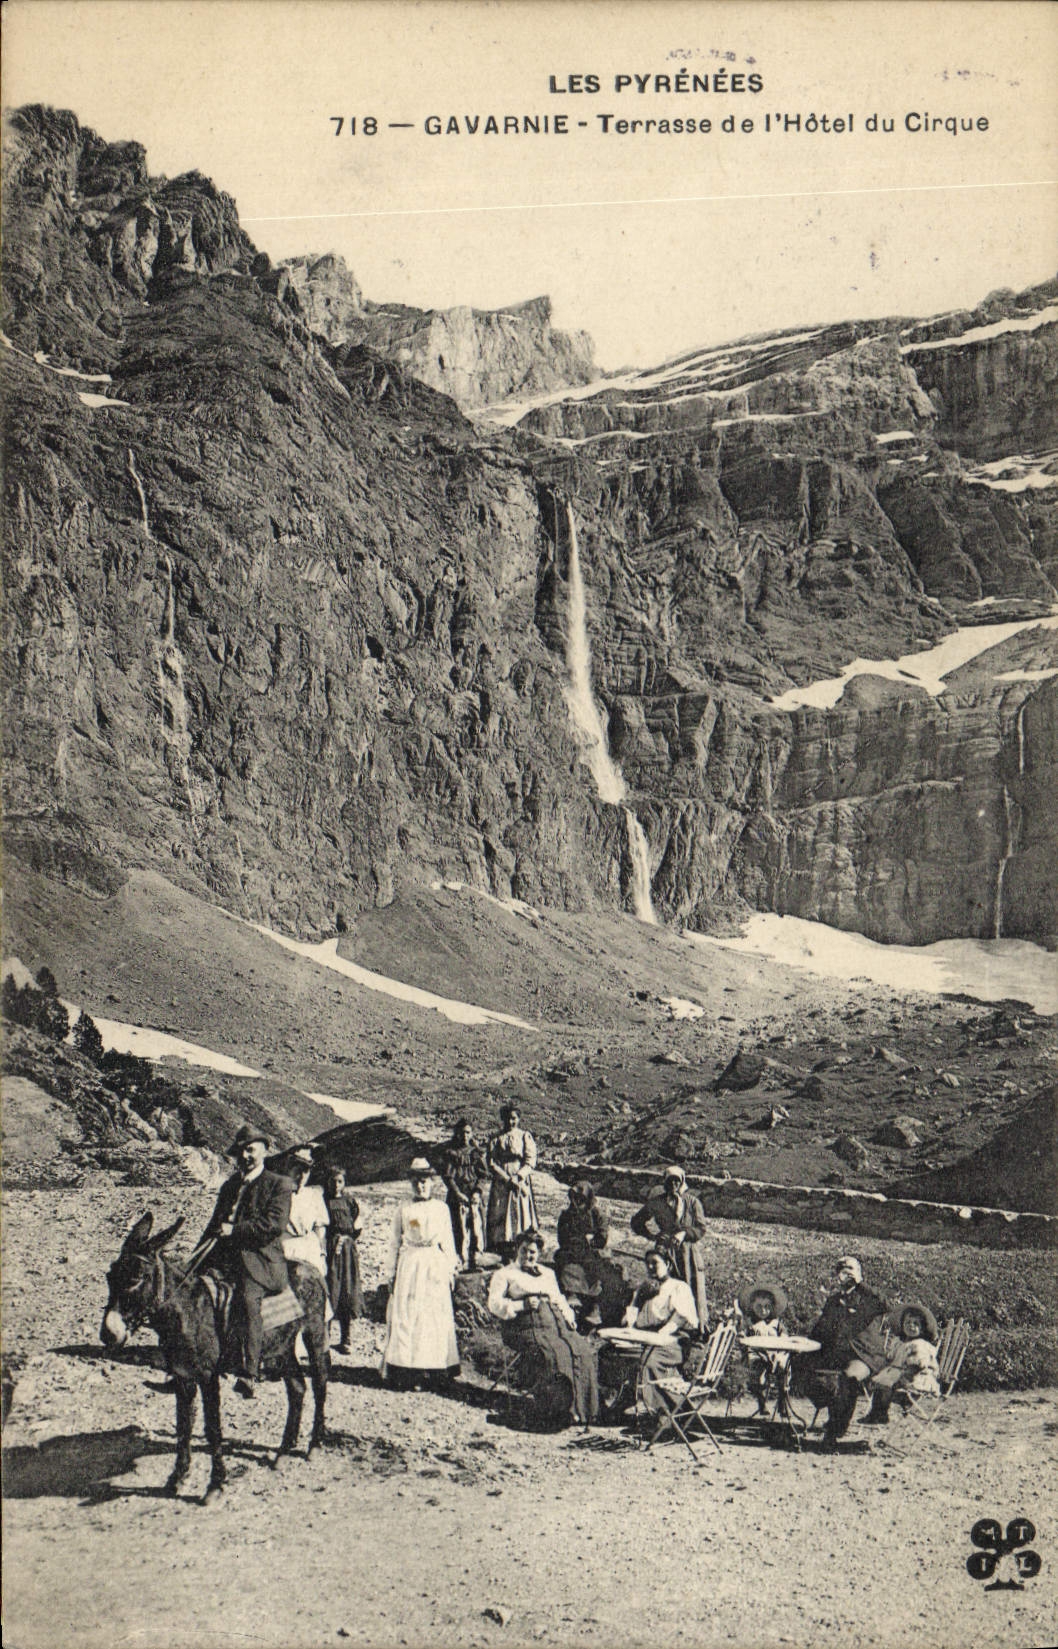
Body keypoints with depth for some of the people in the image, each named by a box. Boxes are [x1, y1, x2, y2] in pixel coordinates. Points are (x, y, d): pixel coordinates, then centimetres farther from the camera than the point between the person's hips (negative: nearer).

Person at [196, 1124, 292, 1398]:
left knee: (247, 1297, -27)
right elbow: (214, 1225, 22)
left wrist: (234, 1230, -13)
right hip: (225, 1258, 6)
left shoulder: (279, 1185, 2)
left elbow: (276, 1224, -10)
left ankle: (248, 1375, -24)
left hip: (261, 1258, -6)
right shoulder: (229, 1186, 22)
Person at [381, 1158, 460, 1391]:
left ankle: (435, 1371, 4)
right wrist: (391, 1273, 7)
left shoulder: (441, 1209, 9)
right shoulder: (403, 1210, 8)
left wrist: (450, 1271, 8)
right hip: (409, 1265, 0)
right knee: (405, 1316, -5)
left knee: (436, 1317, -1)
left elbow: (448, 1242, 12)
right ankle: (406, 1371, -2)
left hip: (435, 1266, 0)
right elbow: (394, 1243, 10)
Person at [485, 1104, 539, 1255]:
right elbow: (492, 1164, 1)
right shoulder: (496, 1139, 9)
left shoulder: (525, 1136, 7)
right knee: (500, 1216, -7)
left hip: (522, 1183, -1)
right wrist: (507, 1179, -13)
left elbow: (530, 1161, -1)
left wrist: (518, 1178, -15)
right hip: (501, 1184, 1)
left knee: (522, 1213, -8)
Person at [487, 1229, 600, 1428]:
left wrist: (569, 1317, 8)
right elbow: (494, 1304, 1)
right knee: (558, 1352, -34)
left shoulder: (548, 1274, 32)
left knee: (584, 1351, -25)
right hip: (529, 1327, -5)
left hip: (557, 1322, 5)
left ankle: (583, 1409, -23)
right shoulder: (504, 1274, 16)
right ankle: (564, 1408, -29)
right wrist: (523, 1305, -11)